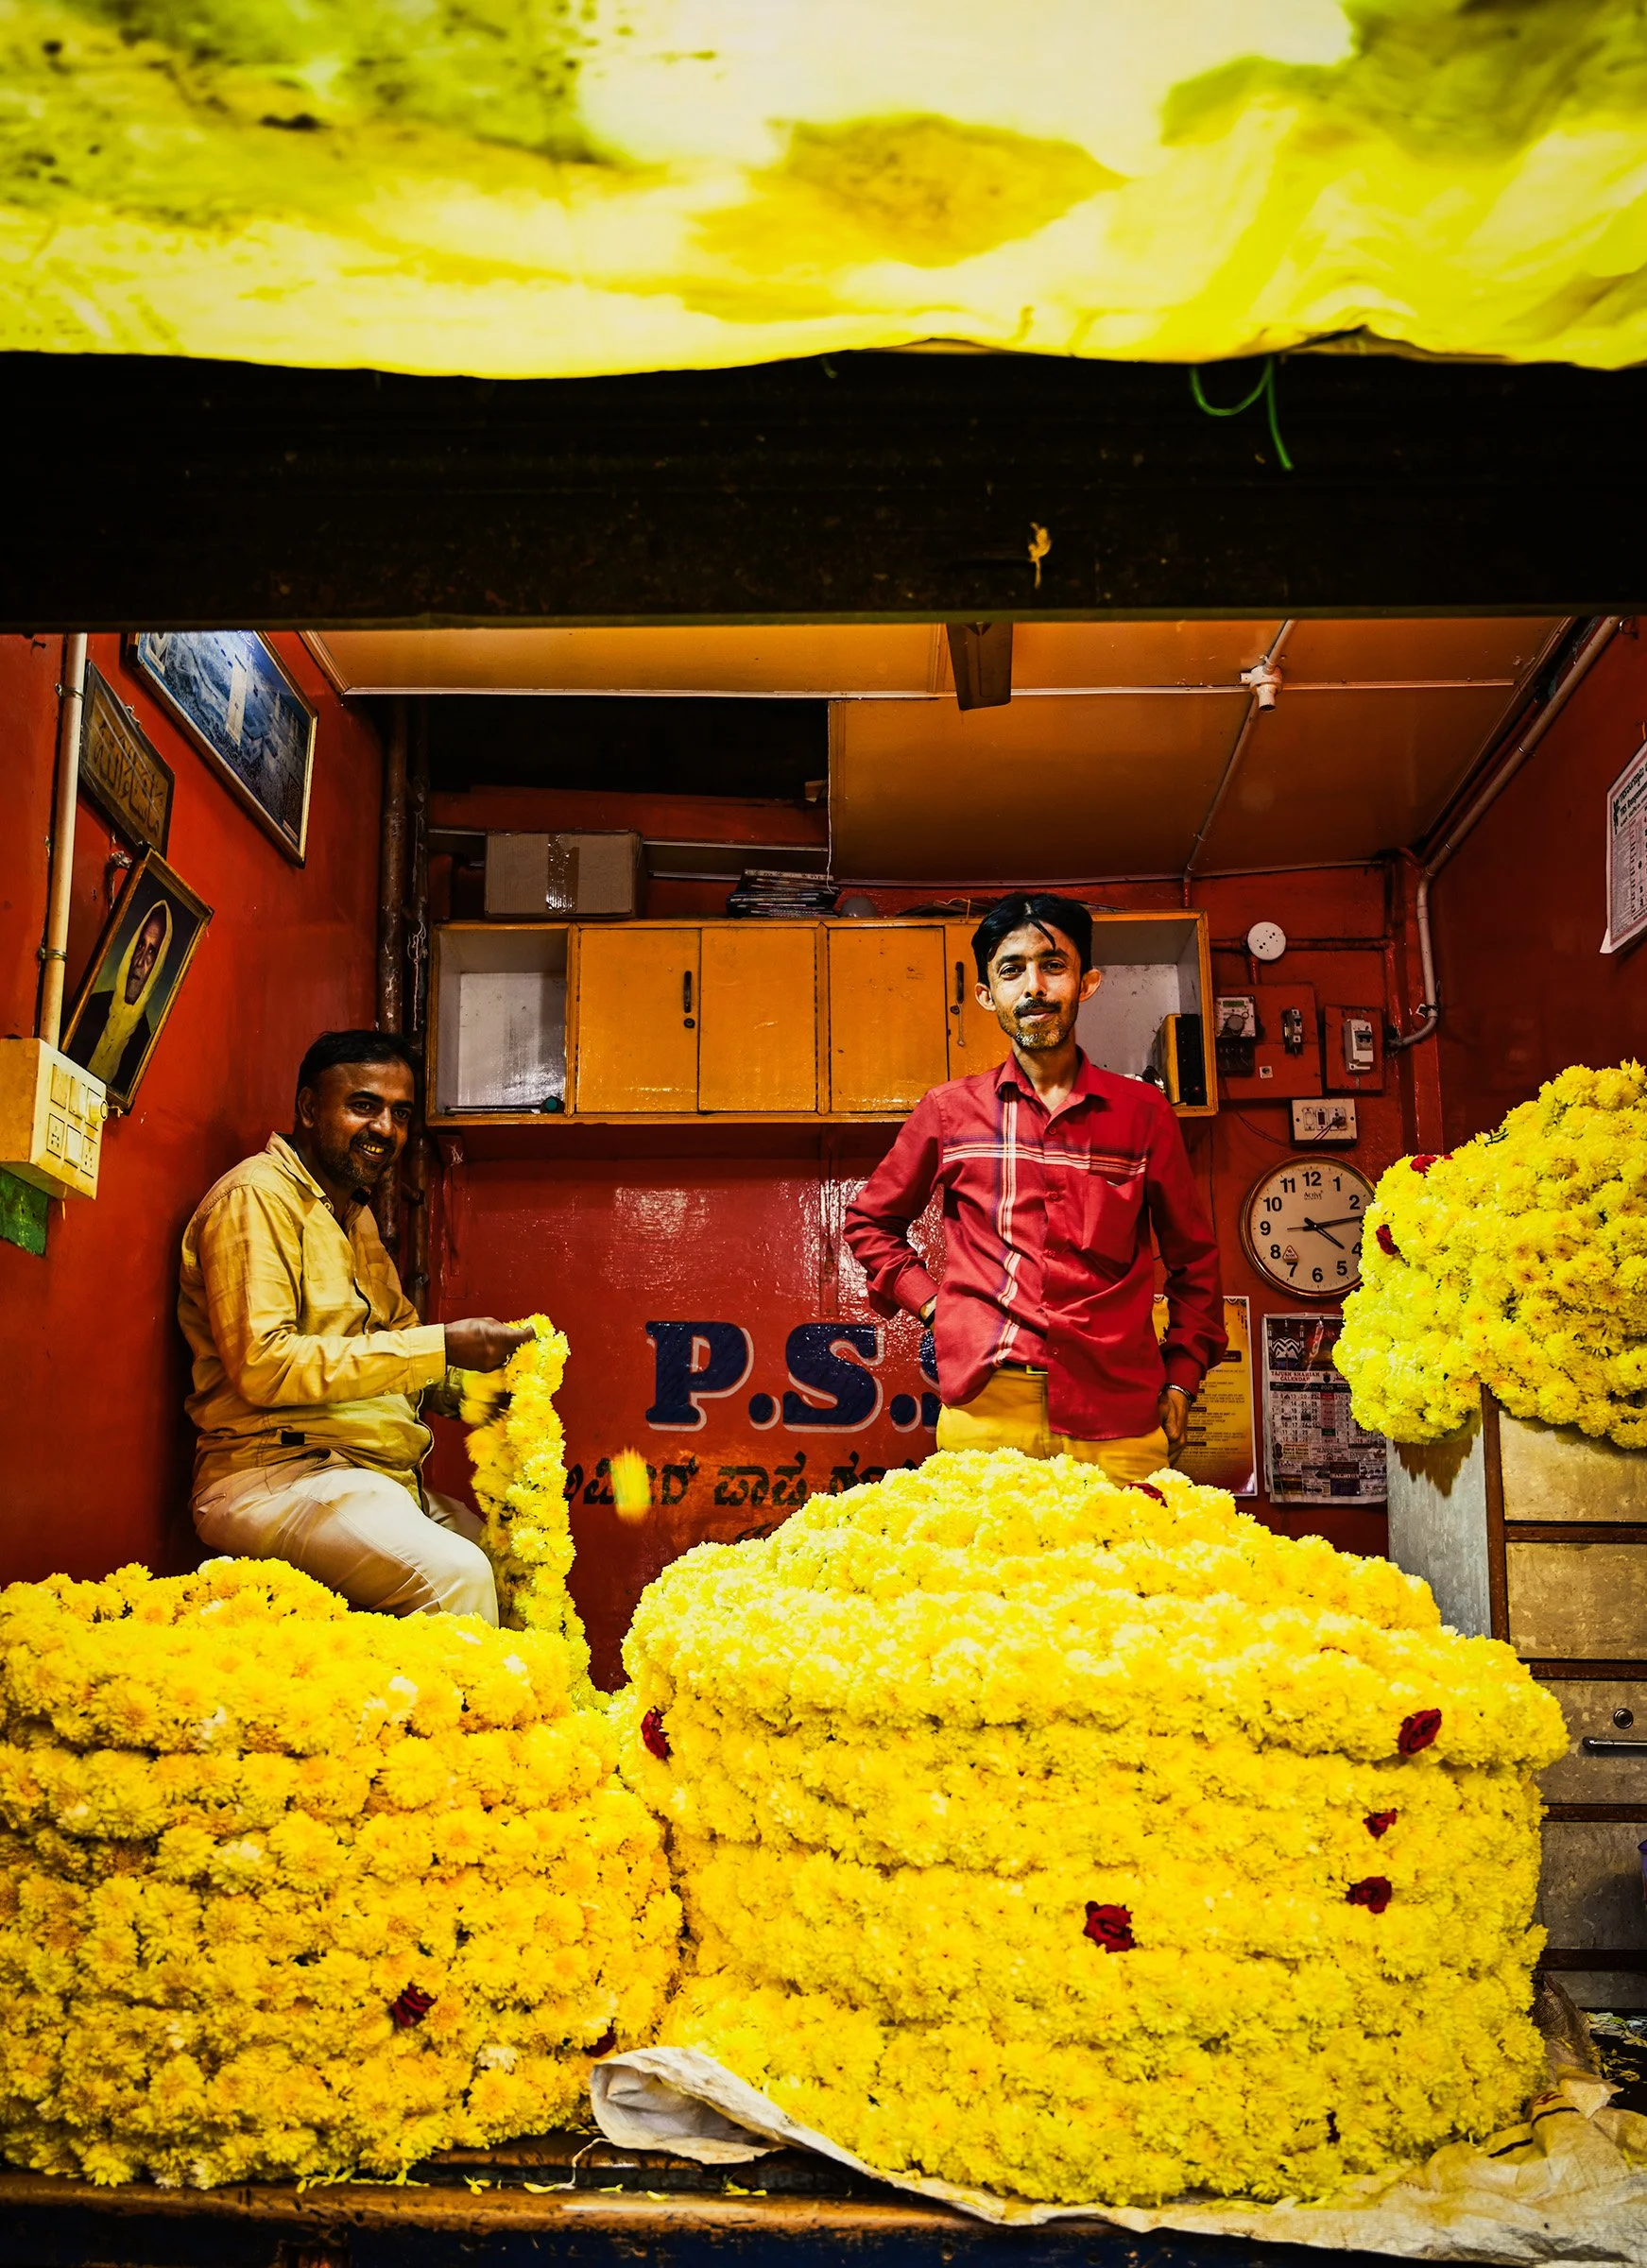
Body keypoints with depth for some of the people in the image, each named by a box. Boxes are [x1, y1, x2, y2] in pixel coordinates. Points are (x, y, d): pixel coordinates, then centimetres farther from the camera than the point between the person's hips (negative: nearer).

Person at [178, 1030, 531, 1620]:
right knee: (454, 1574, -30)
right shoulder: (257, 1196, -8)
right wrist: (440, 1347, -19)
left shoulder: (355, 1215, 22)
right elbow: (261, 1365, -19)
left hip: (379, 1480, 10)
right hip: (274, 1477, -9)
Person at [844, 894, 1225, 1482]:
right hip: (984, 1409, 0)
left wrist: (1181, 1381, 8)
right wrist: (930, 1302, 6)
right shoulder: (949, 1111, 8)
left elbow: (1192, 1258, 16)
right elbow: (870, 1222, 20)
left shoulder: (1142, 1112, 7)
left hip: (1118, 1417, 0)